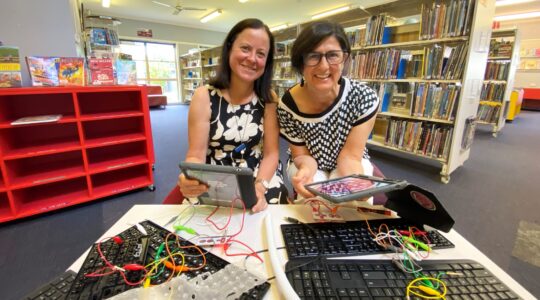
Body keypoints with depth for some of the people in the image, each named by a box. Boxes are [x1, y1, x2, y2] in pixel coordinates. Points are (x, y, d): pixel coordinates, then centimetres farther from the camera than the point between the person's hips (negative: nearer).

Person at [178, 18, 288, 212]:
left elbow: (271, 153, -6)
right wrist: (190, 179, -30)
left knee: (268, 206, -24)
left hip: (262, 178, 1)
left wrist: (260, 186, -24)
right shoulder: (204, 97, -8)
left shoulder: (269, 99, -4)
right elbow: (196, 155, -8)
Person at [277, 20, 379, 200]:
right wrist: (307, 170, -39)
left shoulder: (365, 98, -24)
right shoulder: (288, 106, -24)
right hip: (310, 165, 0)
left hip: (349, 166, 1)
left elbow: (350, 155, -21)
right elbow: (301, 155, -14)